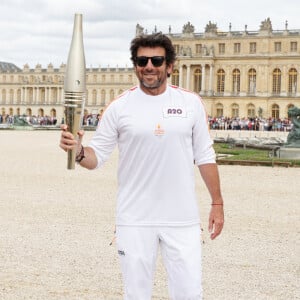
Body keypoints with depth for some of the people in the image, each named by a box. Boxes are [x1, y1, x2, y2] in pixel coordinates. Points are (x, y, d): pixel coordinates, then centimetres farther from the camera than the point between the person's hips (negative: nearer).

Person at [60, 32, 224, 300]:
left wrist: (217, 203, 7)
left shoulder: (191, 103, 3)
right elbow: (97, 156, 2)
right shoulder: (119, 106, -1)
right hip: (134, 220, 0)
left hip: (182, 219, 1)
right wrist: (79, 151, -20)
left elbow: (204, 157, 9)